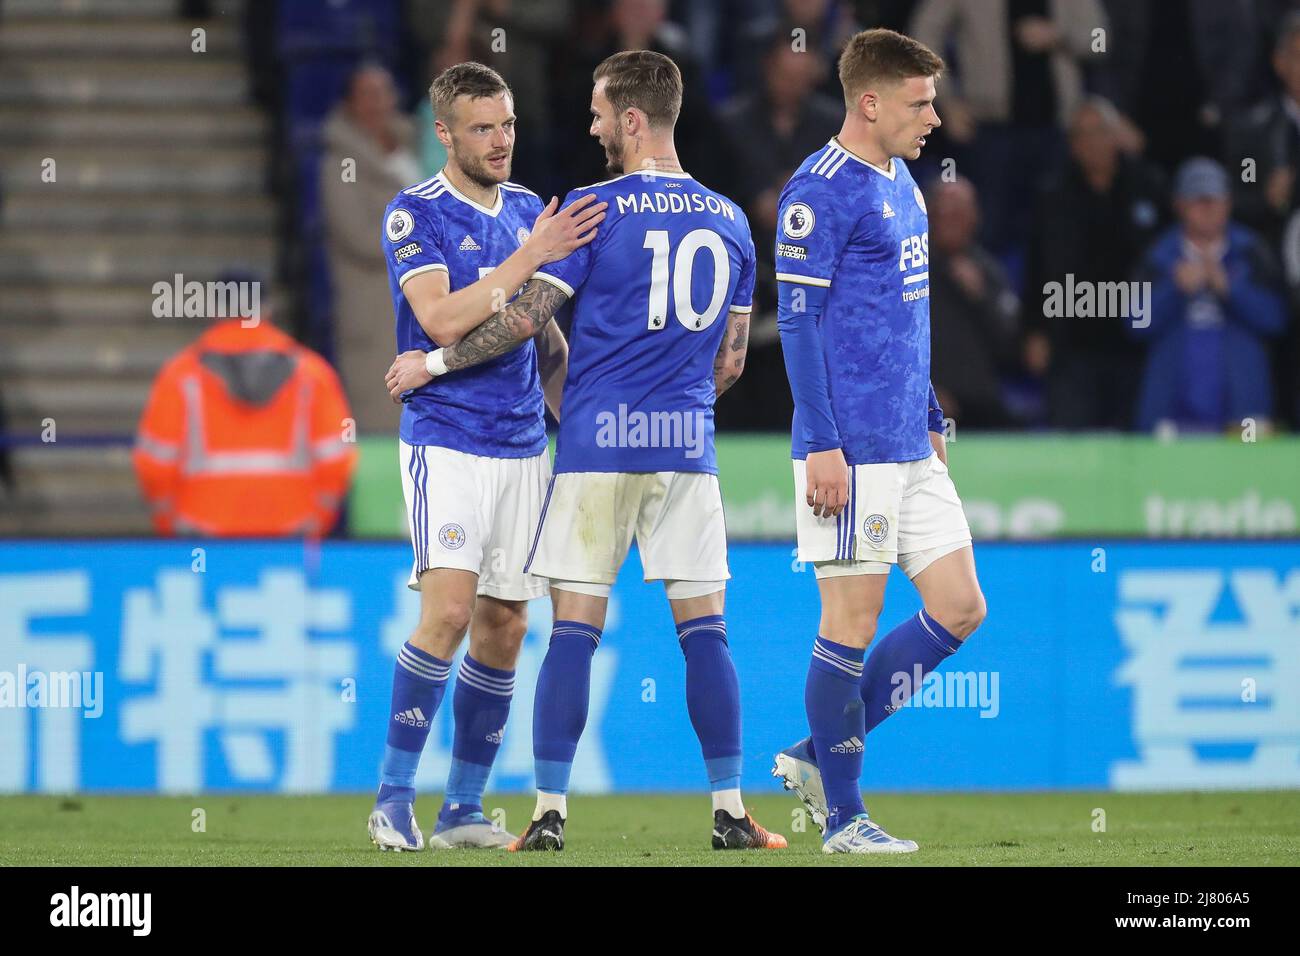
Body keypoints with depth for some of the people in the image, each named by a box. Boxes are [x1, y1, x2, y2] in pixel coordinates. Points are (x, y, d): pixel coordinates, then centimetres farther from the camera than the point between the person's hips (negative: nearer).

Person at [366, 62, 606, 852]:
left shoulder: (530, 212, 12)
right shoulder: (415, 215, -7)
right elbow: (442, 320, -21)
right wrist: (528, 259, -22)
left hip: (523, 447, 6)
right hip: (446, 442, -6)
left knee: (505, 626, 5)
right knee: (450, 607, -18)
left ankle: (463, 809, 12)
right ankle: (394, 797, -11)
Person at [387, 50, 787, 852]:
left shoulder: (594, 208, -6)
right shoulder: (730, 221, 10)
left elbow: (526, 319, -7)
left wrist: (434, 362, 5)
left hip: (598, 445, -3)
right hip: (688, 448, 3)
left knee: (575, 630, -1)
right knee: (704, 629, 4)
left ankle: (551, 811, -3)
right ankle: (730, 813, 1)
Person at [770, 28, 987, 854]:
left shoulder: (903, 187, 16)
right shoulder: (821, 191, -12)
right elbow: (798, 322, -14)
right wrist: (821, 446, -18)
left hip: (910, 447, 9)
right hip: (852, 452, -9)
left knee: (959, 609, 7)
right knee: (853, 621, -3)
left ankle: (821, 756, 15)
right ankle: (842, 816, 7)